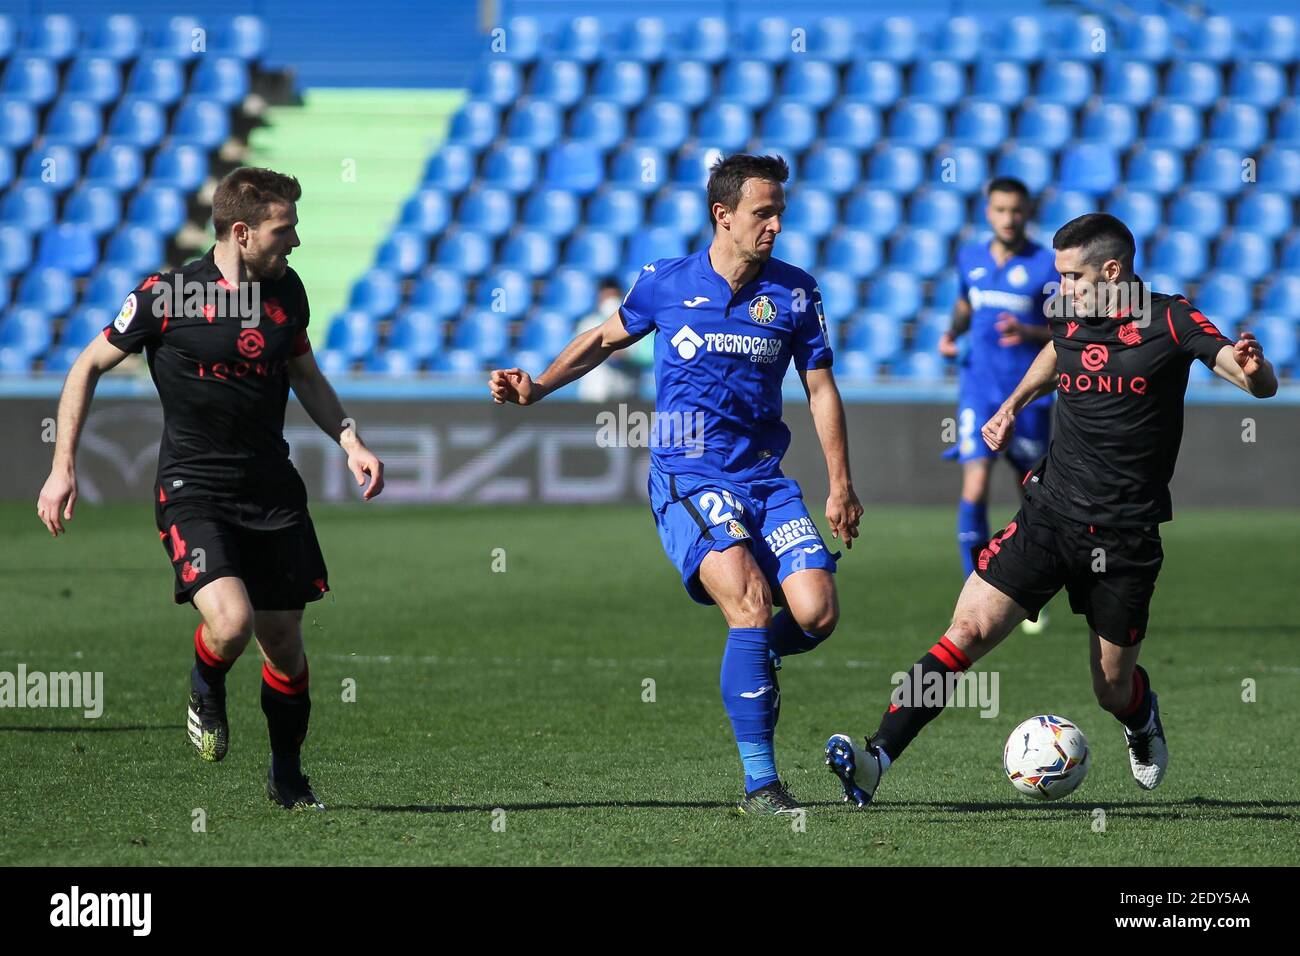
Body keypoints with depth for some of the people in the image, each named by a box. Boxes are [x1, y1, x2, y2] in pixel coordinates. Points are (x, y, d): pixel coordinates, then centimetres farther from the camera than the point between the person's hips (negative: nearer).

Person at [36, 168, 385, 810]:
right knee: (231, 623, -25)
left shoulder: (286, 290, 4)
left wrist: (351, 442, 6)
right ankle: (206, 692, 11)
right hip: (193, 491, -5)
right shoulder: (166, 296, -12)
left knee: (284, 640, 8)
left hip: (273, 491, 5)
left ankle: (287, 777, 29)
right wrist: (63, 467, -4)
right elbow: (88, 367, 0)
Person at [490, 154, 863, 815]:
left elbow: (821, 390, 10)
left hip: (765, 482, 3)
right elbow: (606, 339, 20)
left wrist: (841, 488, 6)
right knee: (750, 600, -25)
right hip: (687, 481, -3)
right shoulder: (665, 283, 1)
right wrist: (535, 388, 10)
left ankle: (747, 659, 20)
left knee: (816, 612, -17)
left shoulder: (795, 292, 4)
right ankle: (759, 785, -21)